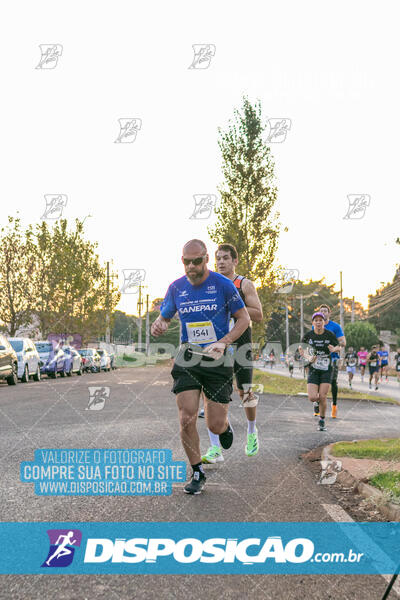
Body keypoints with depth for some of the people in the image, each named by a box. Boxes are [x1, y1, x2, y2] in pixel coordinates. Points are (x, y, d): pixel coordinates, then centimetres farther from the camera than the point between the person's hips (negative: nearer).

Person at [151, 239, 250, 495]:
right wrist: (159, 325, -9)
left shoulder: (223, 284, -7)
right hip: (187, 359, 2)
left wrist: (223, 342, -16)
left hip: (218, 359, -2)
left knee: (215, 425, -1)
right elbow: (164, 316, 16)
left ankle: (226, 424, 38)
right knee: (187, 419, -10)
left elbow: (244, 318, -1)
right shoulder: (176, 287, 3)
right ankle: (198, 474, 10)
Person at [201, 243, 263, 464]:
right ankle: (215, 449, -9)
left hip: (240, 344, -2)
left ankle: (252, 432, 36)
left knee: (245, 393, 6)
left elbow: (258, 315, -6)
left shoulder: (245, 285, 1)